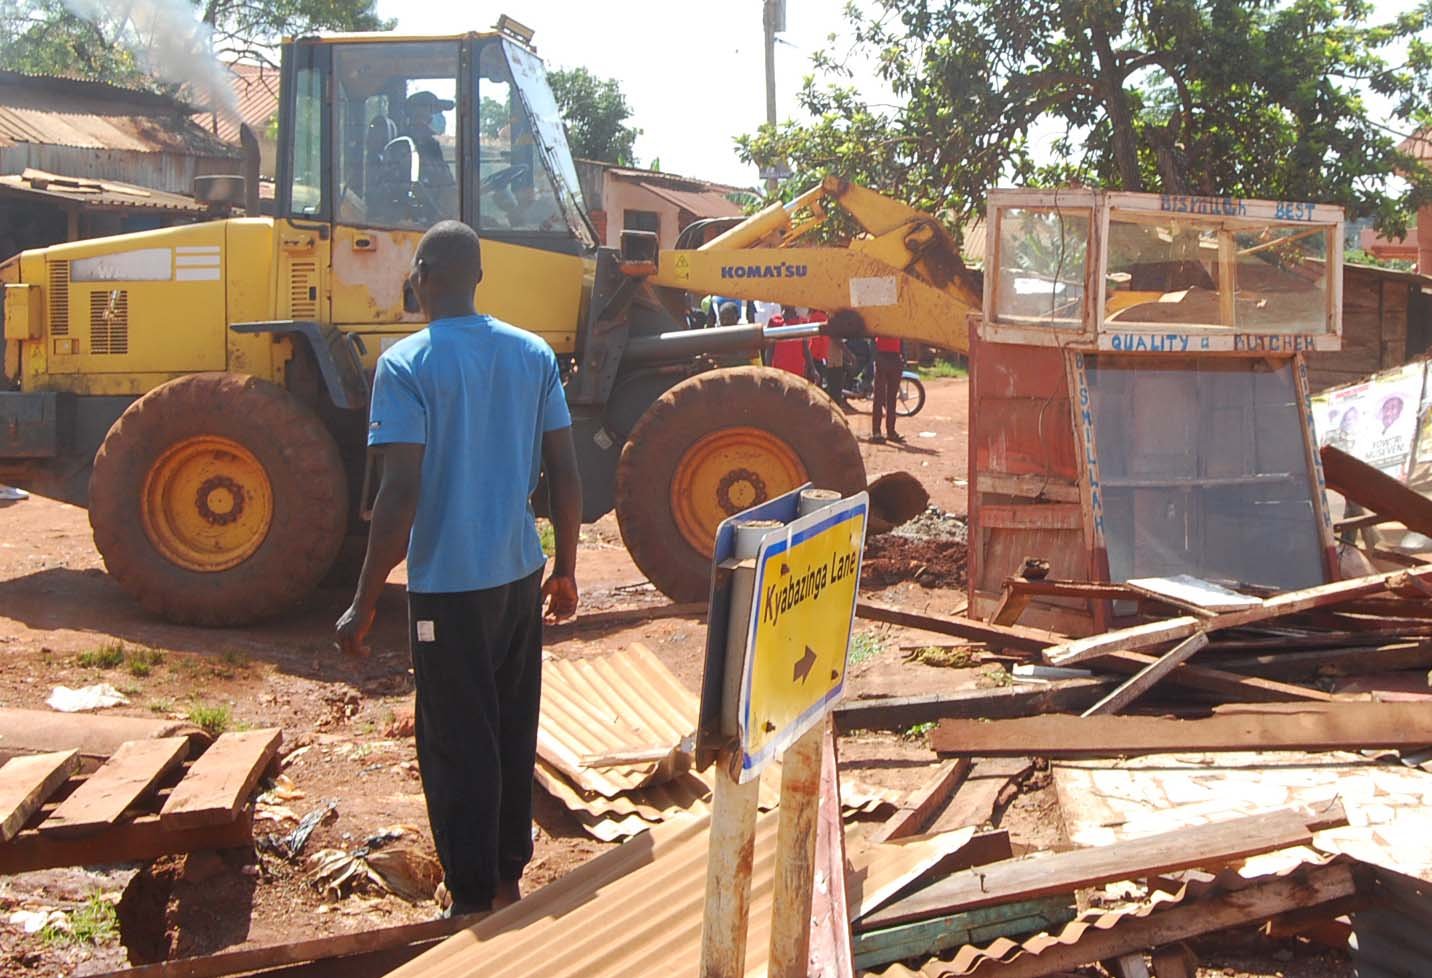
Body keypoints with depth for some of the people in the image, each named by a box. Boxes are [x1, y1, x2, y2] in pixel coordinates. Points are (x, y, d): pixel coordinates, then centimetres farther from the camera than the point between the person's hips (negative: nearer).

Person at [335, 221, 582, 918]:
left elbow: (401, 495, -19)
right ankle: (508, 878, 31)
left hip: (447, 586, -5)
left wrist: (363, 605, -12)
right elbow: (565, 475, 4)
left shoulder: (405, 365, -13)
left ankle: (474, 902, 14)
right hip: (520, 576, 5)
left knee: (458, 748, 6)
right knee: (514, 735, 17)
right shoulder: (534, 355, 2)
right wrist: (565, 569, 15)